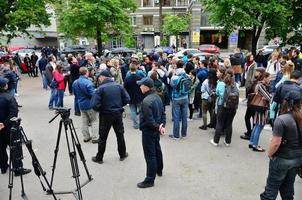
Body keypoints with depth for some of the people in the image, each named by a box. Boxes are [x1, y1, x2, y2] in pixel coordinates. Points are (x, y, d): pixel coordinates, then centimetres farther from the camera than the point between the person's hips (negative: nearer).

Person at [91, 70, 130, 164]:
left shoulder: (101, 88, -14)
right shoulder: (119, 86, -3)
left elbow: (95, 105, -19)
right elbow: (127, 99, -3)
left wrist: (100, 110, 1)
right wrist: (119, 106, 10)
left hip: (106, 115, -3)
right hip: (118, 114, 3)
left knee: (103, 137, 10)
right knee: (120, 134, 18)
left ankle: (99, 157, 22)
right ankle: (122, 154, 30)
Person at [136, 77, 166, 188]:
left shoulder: (146, 101, -25)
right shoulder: (157, 97, 4)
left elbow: (149, 120, -26)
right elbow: (163, 113, 7)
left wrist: (158, 127, -14)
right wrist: (162, 125, -2)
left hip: (149, 130, -9)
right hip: (156, 129, 9)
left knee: (150, 155, 0)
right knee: (157, 150, 24)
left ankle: (150, 180, 11)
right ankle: (159, 170, 43)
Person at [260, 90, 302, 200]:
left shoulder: (281, 119, -22)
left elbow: (276, 143, -22)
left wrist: (270, 154, -6)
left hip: (282, 159, -5)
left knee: (272, 186, 9)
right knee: (288, 185, 22)